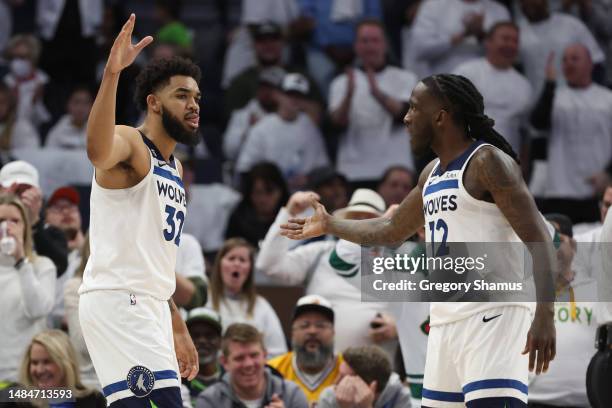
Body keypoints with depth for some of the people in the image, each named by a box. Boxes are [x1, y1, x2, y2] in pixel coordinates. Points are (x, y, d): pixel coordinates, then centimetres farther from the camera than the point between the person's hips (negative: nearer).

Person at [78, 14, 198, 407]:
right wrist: (112, 73, -47)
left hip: (148, 307, 10)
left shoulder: (173, 168, 21)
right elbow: (98, 151, -34)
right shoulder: (130, 143, -7)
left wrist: (177, 329, 29)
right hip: (119, 301, -10)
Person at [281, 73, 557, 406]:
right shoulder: (432, 173, 18)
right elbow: (392, 230, 35)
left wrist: (544, 314, -27)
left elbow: (538, 239, -16)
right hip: (446, 318, 9)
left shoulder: (487, 162, -9)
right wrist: (329, 226, 40)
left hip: (491, 314, -9)